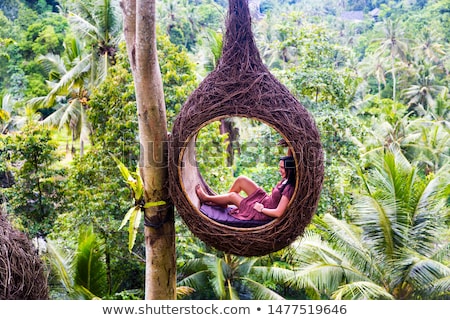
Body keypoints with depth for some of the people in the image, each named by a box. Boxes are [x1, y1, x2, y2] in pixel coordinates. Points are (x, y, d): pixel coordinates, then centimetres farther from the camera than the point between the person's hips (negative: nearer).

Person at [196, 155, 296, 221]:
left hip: (264, 214, -8)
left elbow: (278, 213, -32)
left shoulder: (289, 189, -28)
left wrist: (261, 209, -18)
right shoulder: (285, 180, -2)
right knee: (241, 179, 3)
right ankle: (223, 201, 23)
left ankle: (206, 198, 29)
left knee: (232, 196, 2)